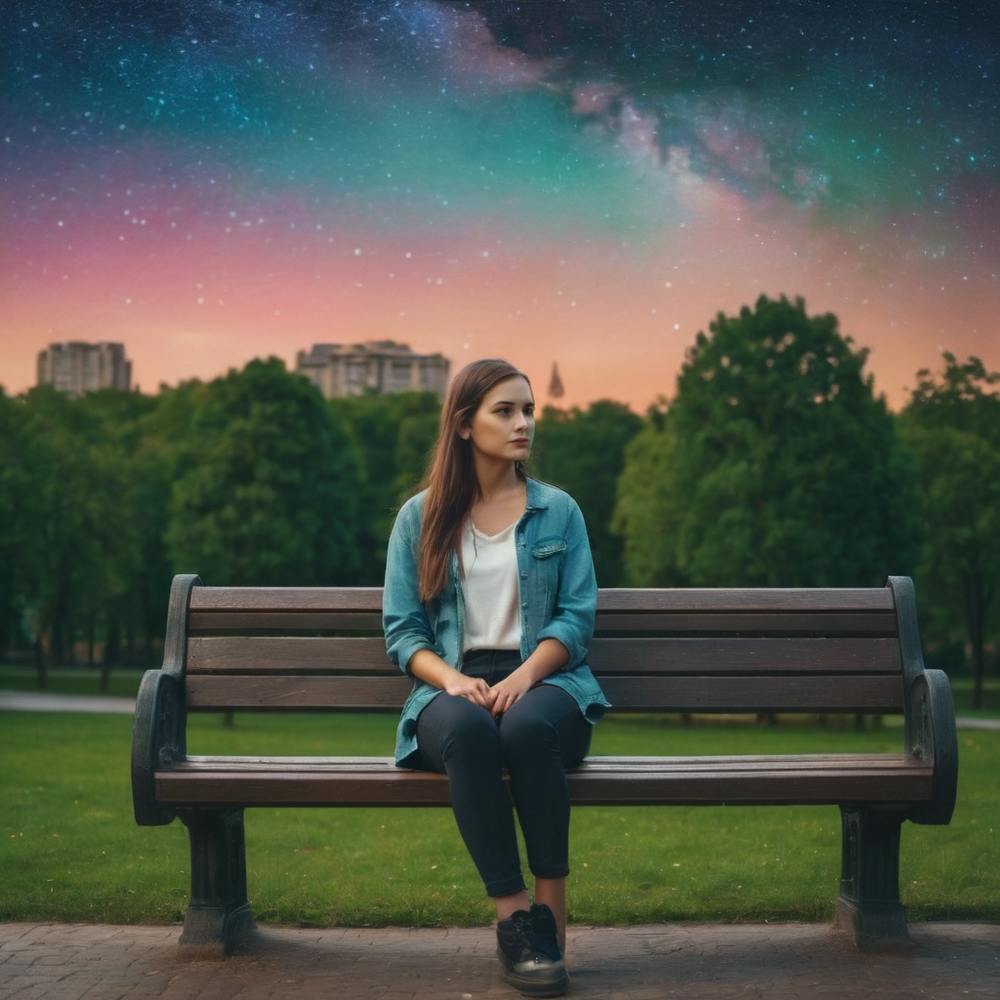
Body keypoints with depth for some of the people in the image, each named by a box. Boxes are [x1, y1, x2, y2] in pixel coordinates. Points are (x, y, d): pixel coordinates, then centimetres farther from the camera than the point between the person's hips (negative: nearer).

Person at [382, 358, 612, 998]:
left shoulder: (559, 511, 12)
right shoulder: (420, 517, 11)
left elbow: (577, 615, 3)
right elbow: (401, 628, 5)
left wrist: (524, 676, -16)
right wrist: (452, 680, -15)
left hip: (543, 680, 0)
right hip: (454, 686, 0)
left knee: (526, 726, -37)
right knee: (469, 730, -38)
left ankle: (552, 910, -27)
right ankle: (513, 916, -32)